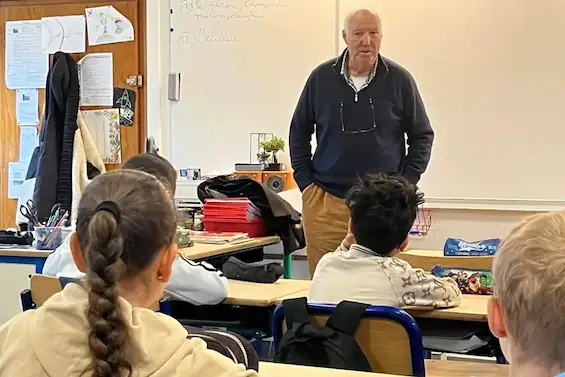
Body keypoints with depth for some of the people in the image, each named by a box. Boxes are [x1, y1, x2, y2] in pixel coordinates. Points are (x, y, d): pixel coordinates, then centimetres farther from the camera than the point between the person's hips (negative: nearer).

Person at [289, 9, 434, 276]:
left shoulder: (399, 79, 0)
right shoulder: (321, 77, 3)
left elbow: (422, 136, 8)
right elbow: (299, 132, 13)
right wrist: (305, 181, 7)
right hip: (325, 203, 1)